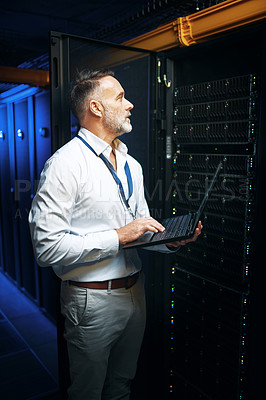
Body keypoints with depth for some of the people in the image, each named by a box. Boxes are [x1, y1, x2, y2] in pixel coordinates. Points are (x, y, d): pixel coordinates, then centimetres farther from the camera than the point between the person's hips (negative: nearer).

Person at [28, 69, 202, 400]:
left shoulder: (131, 165, 10)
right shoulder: (66, 163, -17)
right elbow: (47, 247, -23)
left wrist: (171, 240, -5)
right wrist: (118, 237, -24)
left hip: (135, 293, 7)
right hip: (92, 300, -7)